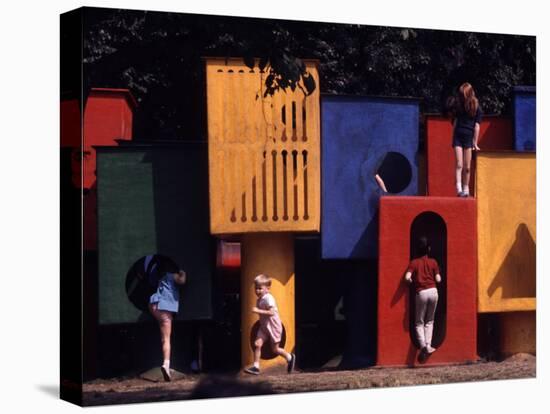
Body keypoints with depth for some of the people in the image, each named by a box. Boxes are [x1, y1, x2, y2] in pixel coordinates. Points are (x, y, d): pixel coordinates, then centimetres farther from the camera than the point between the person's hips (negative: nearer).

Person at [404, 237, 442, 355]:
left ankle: (423, 345, -12)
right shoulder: (433, 262, 4)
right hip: (433, 291, 2)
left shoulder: (414, 262, 0)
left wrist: (413, 282, 8)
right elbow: (438, 279, 2)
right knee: (429, 321, 16)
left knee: (419, 323, 8)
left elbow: (407, 278, -13)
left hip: (421, 293, -2)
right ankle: (428, 345, 3)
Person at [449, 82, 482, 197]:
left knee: (467, 167, 2)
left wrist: (475, 143, -4)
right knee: (459, 165, -10)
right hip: (458, 137, 1)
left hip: (469, 137, -1)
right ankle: (459, 189, -18)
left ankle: (466, 190, 10)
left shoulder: (476, 107, -1)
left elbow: (476, 126, -2)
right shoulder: (458, 104, 6)